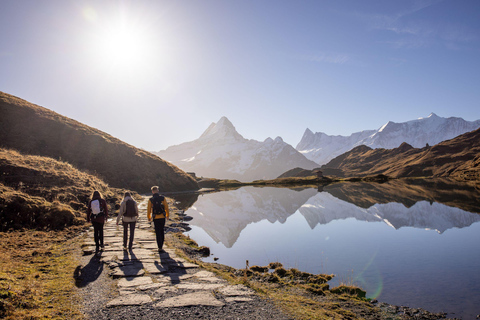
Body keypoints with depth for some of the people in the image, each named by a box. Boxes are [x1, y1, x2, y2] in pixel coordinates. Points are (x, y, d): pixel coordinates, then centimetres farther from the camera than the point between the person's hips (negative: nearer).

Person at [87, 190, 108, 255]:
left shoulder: (90, 202, 2)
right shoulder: (103, 201, -3)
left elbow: (88, 211, 6)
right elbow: (106, 209, 0)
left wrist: (88, 219, 15)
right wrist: (106, 216, 14)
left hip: (93, 219, 1)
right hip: (101, 218, -1)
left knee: (96, 232, 7)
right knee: (101, 231, 16)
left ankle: (97, 247, 3)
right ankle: (101, 244, 26)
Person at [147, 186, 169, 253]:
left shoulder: (150, 200, -6)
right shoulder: (162, 198, -3)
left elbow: (149, 209, 0)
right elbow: (166, 207, 2)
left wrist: (149, 217, 17)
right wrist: (167, 215, 16)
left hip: (155, 218, -1)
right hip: (162, 217, 1)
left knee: (158, 233, 4)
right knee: (162, 231, 18)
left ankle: (160, 248, 0)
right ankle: (161, 245, 26)